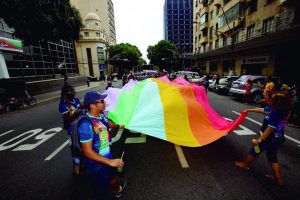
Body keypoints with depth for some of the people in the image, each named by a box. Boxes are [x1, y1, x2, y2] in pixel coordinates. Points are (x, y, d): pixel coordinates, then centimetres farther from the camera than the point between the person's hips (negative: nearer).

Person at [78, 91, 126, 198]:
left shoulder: (101, 115, -9)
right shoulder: (85, 124, -34)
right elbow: (87, 152, -30)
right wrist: (110, 162, -29)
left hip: (107, 156, 8)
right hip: (96, 164, -8)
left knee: (112, 175, 36)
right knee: (102, 190, 18)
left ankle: (118, 189, 67)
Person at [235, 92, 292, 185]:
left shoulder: (275, 114, -29)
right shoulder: (274, 109, -3)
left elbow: (270, 129, -30)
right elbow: (261, 110, 11)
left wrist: (259, 140, -27)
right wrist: (249, 110, 22)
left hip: (270, 139, -8)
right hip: (278, 139, 8)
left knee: (255, 150, 14)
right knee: (272, 157, 20)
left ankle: (245, 164, 35)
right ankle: (278, 178, 29)